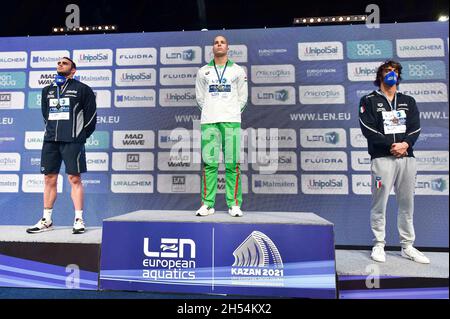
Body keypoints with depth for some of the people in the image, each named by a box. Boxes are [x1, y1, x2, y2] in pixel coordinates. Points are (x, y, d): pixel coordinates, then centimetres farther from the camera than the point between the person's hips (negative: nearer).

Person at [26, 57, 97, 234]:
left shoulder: (82, 89, 3)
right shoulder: (47, 91, 20)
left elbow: (91, 115, 1)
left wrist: (80, 136, 4)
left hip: (72, 141, -5)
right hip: (50, 140, 6)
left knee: (74, 178, -7)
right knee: (49, 179, 7)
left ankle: (79, 220, 0)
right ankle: (47, 221, 16)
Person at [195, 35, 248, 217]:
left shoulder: (238, 70, 13)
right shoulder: (203, 71, 15)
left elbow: (243, 97, 14)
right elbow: (199, 97, 17)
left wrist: (233, 113, 8)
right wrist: (210, 112, 10)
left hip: (231, 121, -1)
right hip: (208, 122, 1)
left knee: (232, 164, -4)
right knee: (209, 163, -3)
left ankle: (234, 204, 3)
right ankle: (207, 204, 4)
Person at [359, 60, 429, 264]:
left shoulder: (408, 101, 20)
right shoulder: (369, 101, 6)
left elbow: (415, 128, 8)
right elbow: (368, 129, -7)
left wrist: (405, 144, -12)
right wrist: (391, 145, -14)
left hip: (407, 157, 5)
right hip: (382, 158, -4)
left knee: (407, 203, 8)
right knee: (379, 203, -3)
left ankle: (407, 247, 19)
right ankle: (379, 245, 8)